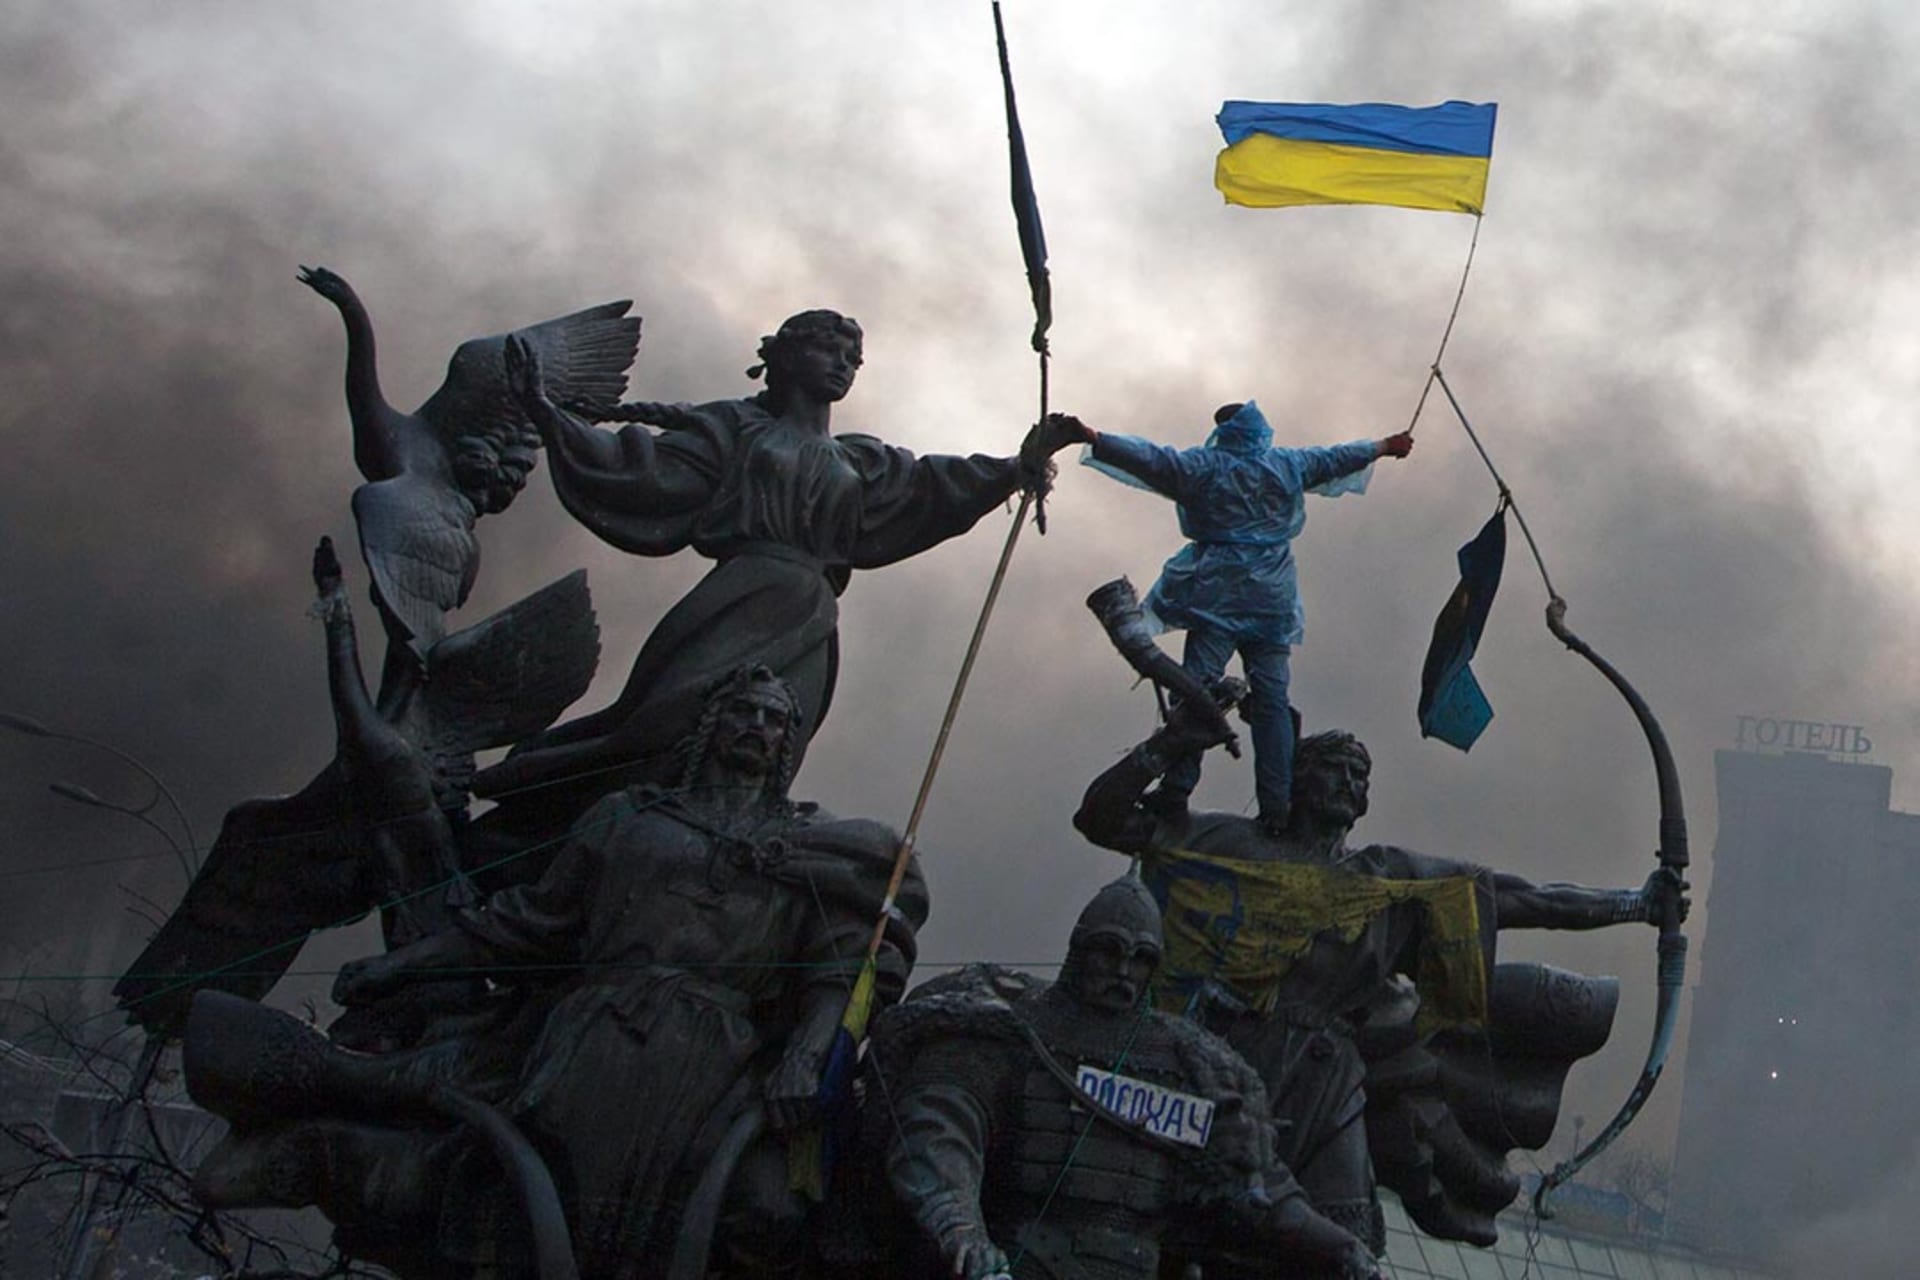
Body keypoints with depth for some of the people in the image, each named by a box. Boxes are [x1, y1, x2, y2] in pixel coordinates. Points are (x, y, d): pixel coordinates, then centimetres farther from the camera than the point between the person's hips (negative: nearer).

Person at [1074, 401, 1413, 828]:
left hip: (1218, 594, -3)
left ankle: (1177, 788, -17)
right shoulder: (1288, 466, 12)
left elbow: (1148, 458, -8)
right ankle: (1276, 803, -3)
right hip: (1272, 599, 3)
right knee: (1272, 698, 2)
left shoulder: (1204, 468, -1)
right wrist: (1387, 446, 43)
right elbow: (1338, 458, 27)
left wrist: (1091, 437, -5)